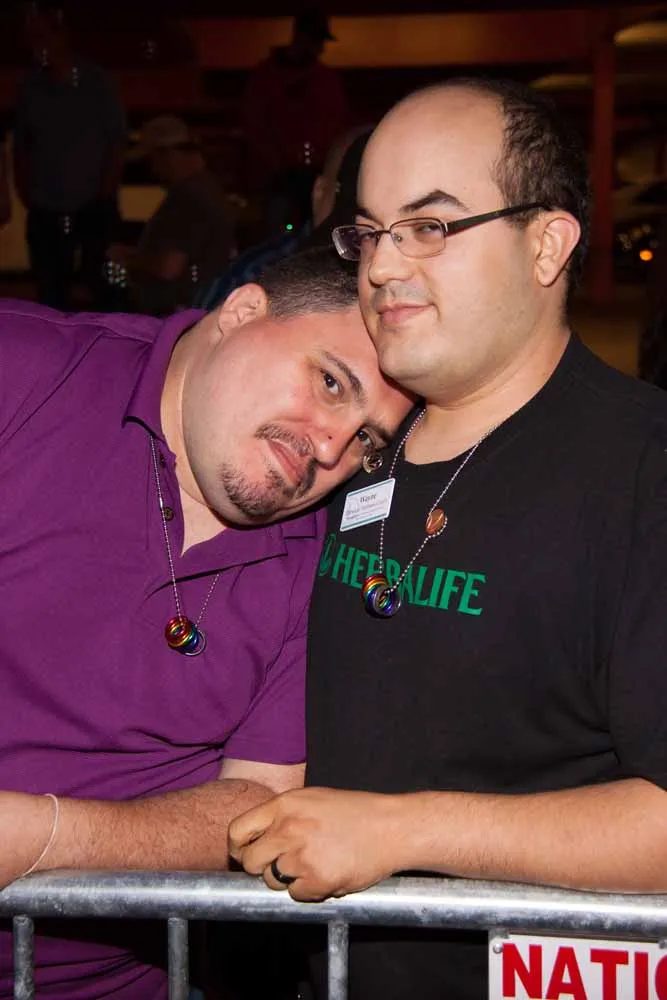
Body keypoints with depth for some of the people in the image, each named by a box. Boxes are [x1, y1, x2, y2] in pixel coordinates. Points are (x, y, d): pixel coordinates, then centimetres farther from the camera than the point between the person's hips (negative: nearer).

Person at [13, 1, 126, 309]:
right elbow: (21, 145, 10)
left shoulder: (95, 82, -2)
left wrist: (107, 193, -6)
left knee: (103, 287, 1)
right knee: (50, 293, 5)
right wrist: (25, 193, 0)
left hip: (94, 208, -2)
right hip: (46, 212, 2)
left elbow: (117, 141, 1)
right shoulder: (30, 87, 3)